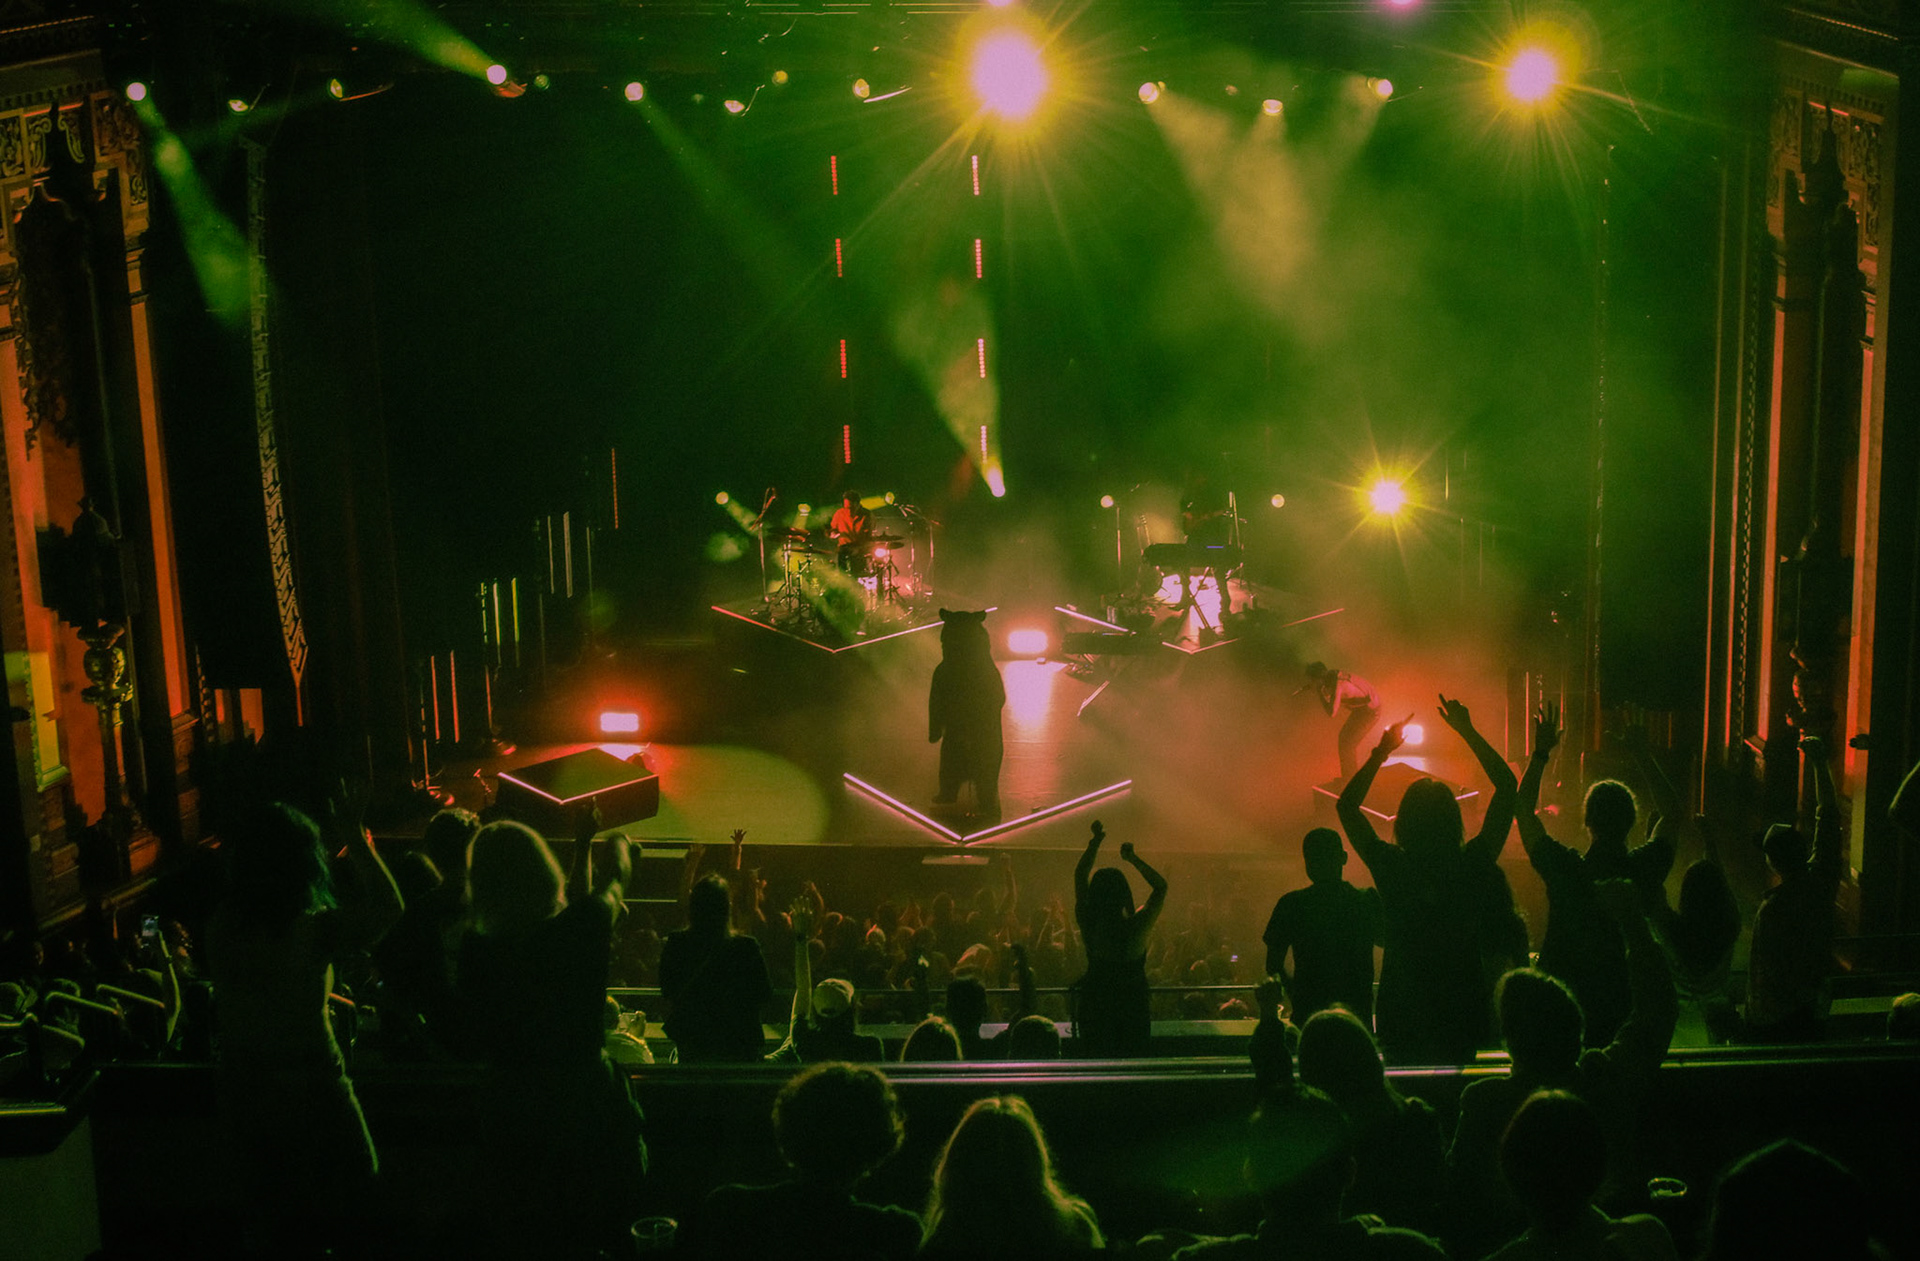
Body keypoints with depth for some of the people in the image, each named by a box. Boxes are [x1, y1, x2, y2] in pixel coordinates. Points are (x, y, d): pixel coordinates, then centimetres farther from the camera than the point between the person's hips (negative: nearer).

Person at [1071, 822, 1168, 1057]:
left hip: (1095, 1008, 2)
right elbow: (1160, 886, -2)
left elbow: (1080, 876, 5)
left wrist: (1095, 843, 7)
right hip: (1132, 1008, -2)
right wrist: (1133, 858, 0)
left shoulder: (1088, 924, -10)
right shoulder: (1137, 927, -16)